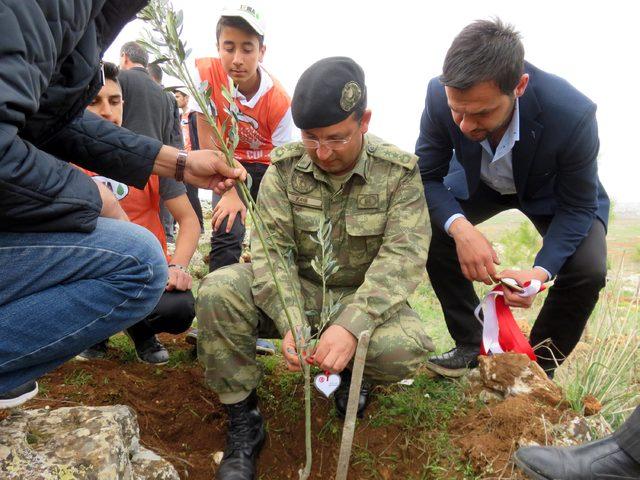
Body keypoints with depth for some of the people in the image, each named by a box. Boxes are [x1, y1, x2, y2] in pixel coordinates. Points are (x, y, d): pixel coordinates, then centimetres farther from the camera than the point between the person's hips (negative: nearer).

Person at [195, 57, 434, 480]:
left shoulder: (400, 171, -11)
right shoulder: (285, 166, -6)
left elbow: (403, 255, -21)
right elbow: (271, 247, -14)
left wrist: (352, 324, -36)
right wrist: (290, 322, -30)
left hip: (362, 298, -1)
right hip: (296, 291, 2)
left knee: (408, 346, -33)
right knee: (218, 290, -25)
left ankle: (357, 369, 6)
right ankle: (243, 421, -8)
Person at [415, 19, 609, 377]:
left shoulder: (574, 114, -38)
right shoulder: (440, 96, -32)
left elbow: (578, 207, -23)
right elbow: (428, 176, -19)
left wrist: (541, 272, -39)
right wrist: (459, 228, -39)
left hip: (551, 192, -2)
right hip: (480, 183, 3)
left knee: (588, 270, -25)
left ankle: (539, 370, 4)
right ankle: (472, 347, -1)